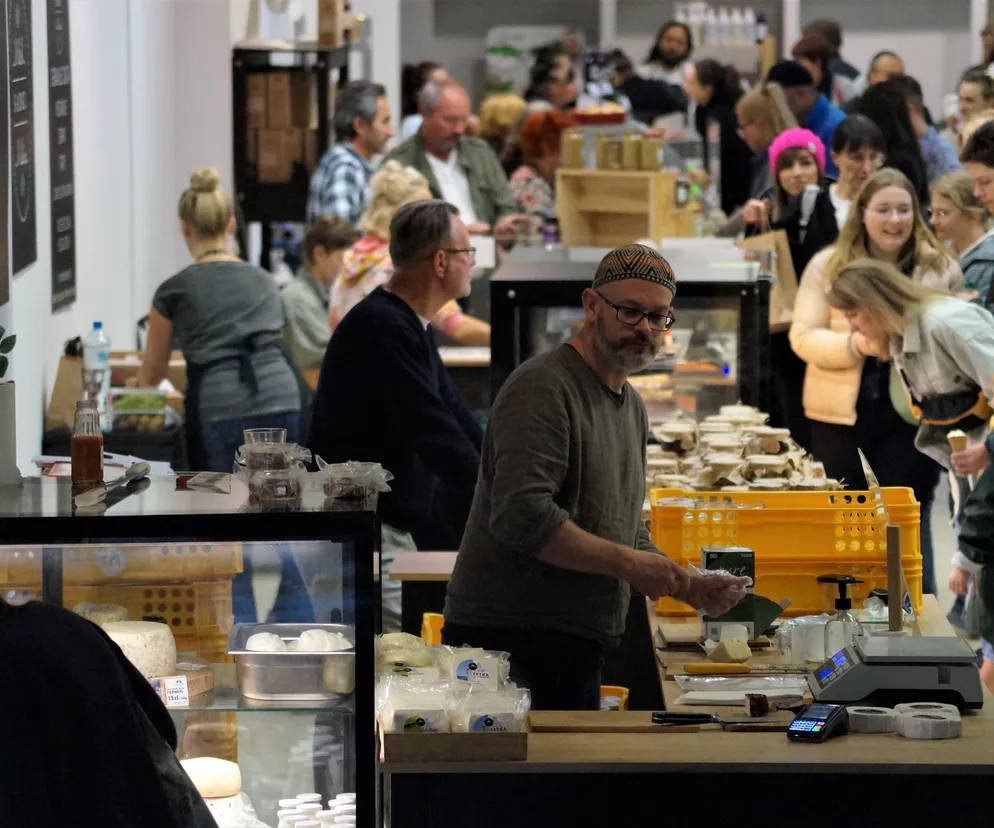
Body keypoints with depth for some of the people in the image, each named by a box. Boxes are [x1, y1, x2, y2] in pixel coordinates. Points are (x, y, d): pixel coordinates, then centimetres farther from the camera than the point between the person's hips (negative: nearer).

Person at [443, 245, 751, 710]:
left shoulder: (632, 407, 19)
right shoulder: (543, 387, -12)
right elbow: (523, 515, -24)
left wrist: (690, 588, 8)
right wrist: (625, 562, -18)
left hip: (576, 650, 9)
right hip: (508, 642, -9)